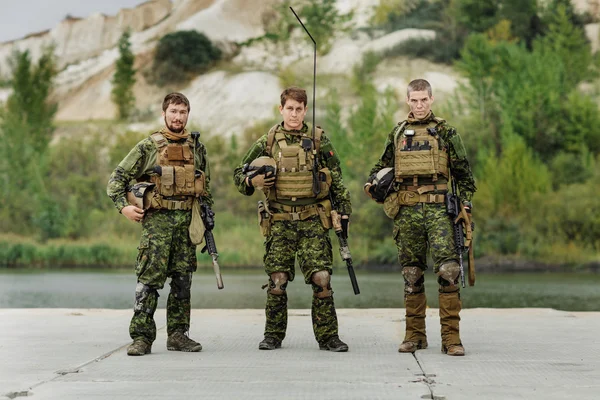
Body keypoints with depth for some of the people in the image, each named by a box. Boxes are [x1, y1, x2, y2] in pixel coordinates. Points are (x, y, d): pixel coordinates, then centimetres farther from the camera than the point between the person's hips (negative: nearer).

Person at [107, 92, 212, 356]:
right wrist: (123, 206, -9)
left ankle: (178, 335, 15)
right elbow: (117, 178, 3)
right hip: (157, 219, -4)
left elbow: (205, 186, 23)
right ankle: (141, 337, -5)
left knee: (183, 280, 7)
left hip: (187, 220, 4)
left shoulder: (197, 148, 14)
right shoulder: (148, 147, 2)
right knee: (149, 280, -7)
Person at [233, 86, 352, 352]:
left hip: (313, 221, -1)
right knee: (277, 280, 1)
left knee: (321, 278, -7)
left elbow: (337, 180, 11)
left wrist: (344, 210, 5)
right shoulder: (268, 143, 6)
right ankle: (273, 335, 14)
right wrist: (253, 181, -8)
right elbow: (239, 174, 13)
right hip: (279, 222, 1)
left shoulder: (320, 141, 6)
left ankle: (328, 336, 2)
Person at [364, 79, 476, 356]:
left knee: (448, 270, -13)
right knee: (411, 273, 6)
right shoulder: (397, 133, 16)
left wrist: (465, 204, 2)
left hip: (438, 208, -3)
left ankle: (451, 337, -11)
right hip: (406, 210, 3)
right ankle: (415, 335, 13)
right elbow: (382, 165, 27)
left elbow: (463, 172, 11)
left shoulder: (445, 132, 9)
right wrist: (373, 183, 7)